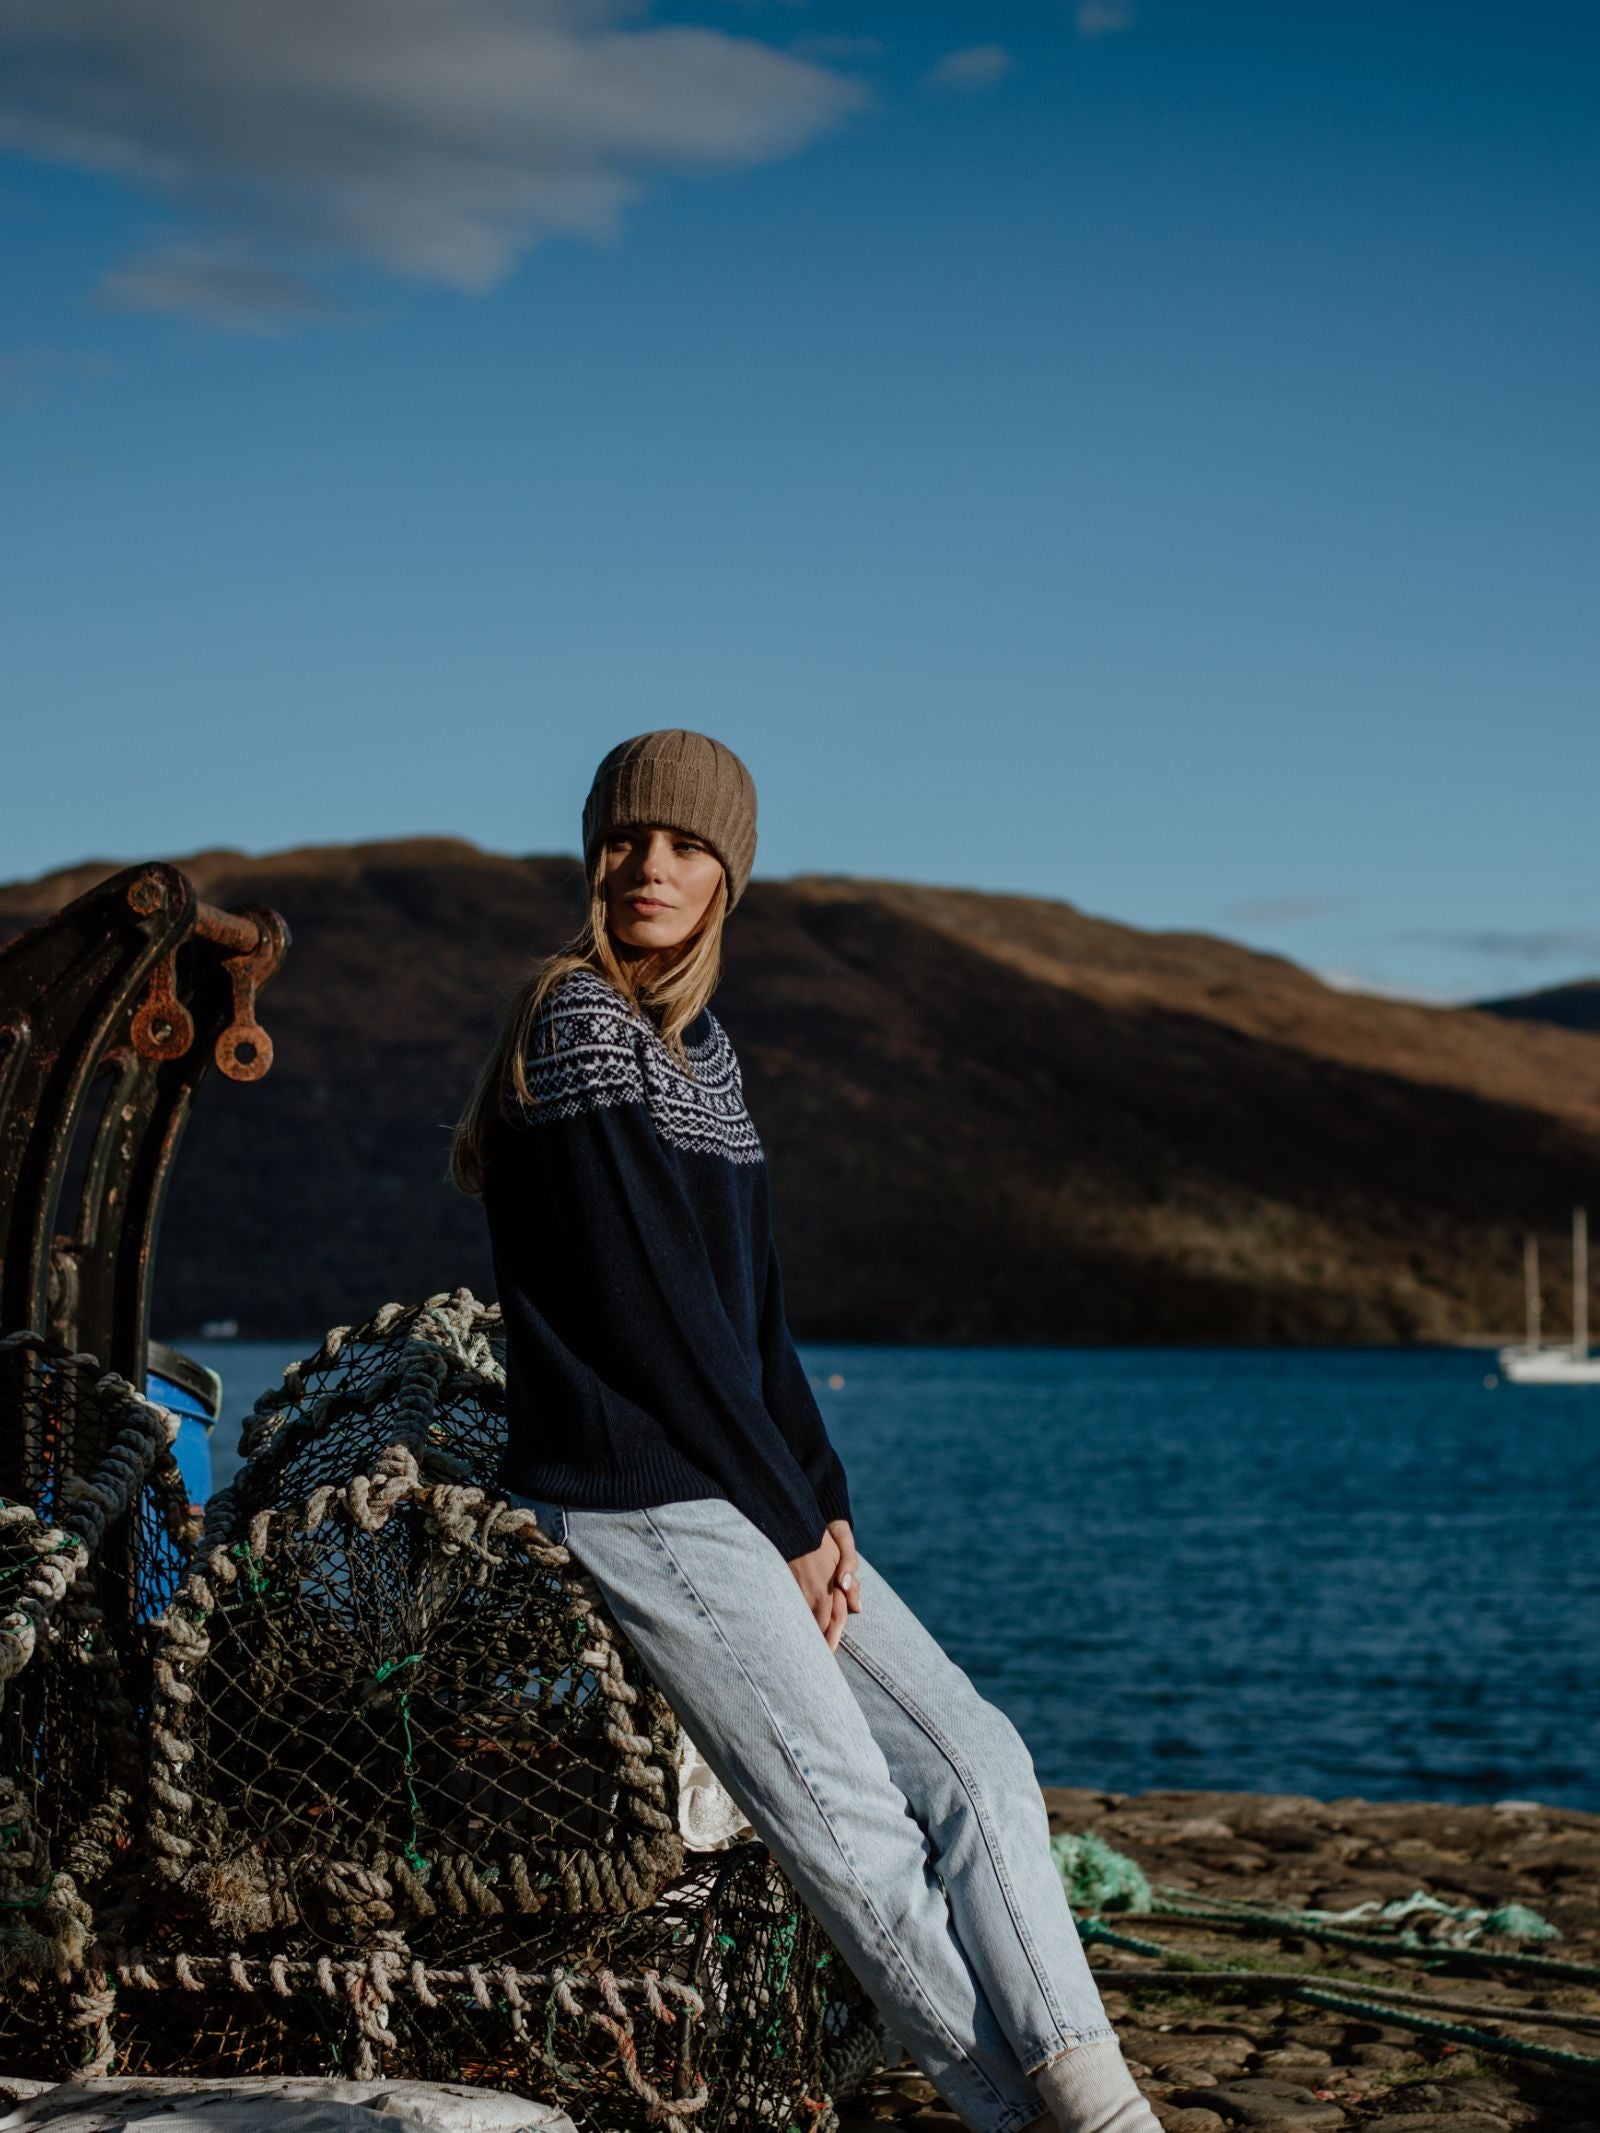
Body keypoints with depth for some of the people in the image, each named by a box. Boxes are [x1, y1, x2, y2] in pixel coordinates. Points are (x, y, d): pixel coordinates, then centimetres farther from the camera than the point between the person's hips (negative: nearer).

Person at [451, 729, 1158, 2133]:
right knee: (848, 1819, -12)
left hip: (753, 1496, 8)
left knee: (976, 1760, -2)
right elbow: (653, 1312, -14)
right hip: (632, 1502, -8)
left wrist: (826, 1503, 3)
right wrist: (790, 1516, -10)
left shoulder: (703, 1050, 15)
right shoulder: (578, 1028, -10)